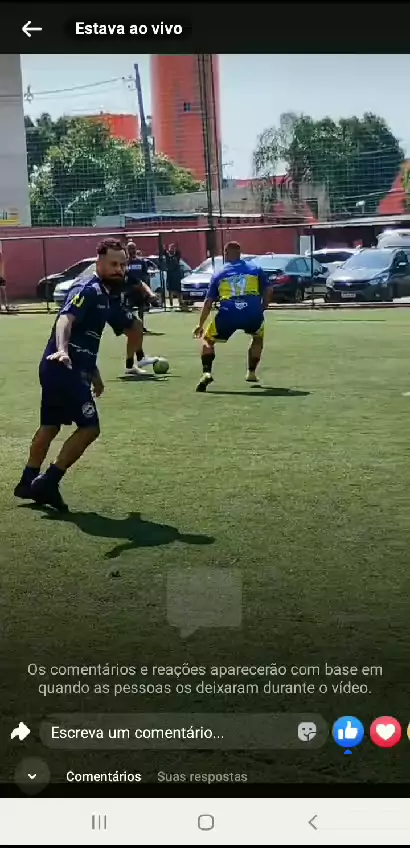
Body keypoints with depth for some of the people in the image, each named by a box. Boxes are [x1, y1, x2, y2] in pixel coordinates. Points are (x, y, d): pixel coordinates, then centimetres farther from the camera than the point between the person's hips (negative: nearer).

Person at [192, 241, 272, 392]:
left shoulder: (219, 274, 18)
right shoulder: (255, 269, 18)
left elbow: (208, 302, 18)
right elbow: (268, 291, 13)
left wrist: (200, 325, 25)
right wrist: (261, 310, 27)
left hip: (227, 315, -1)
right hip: (252, 315, 1)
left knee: (208, 340, 21)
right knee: (258, 337, 33)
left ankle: (206, 373, -1)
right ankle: (251, 373, 31)